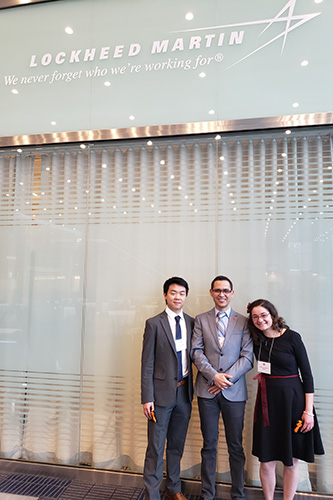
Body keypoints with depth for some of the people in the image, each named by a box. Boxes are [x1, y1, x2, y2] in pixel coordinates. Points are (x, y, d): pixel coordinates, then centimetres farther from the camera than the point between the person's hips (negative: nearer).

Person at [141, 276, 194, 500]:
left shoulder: (191, 323, 4)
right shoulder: (154, 323, -8)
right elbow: (147, 363, -8)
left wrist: (192, 390, 3)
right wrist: (147, 398, -10)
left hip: (184, 392, 4)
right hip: (162, 391, -4)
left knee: (177, 445, 19)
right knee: (156, 447, 4)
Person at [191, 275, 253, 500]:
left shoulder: (243, 322, 3)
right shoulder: (201, 320, 5)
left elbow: (247, 357, -2)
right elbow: (196, 352, -2)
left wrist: (227, 378, -12)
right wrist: (214, 376, -13)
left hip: (234, 391, 0)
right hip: (207, 390, 1)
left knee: (236, 446, 10)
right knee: (209, 445, 12)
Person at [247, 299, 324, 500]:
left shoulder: (292, 337, -9)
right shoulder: (256, 340, 2)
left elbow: (307, 374, -7)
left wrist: (308, 411, -9)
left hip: (292, 401, -3)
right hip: (267, 402, 3)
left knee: (292, 461, 11)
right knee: (266, 460, 9)